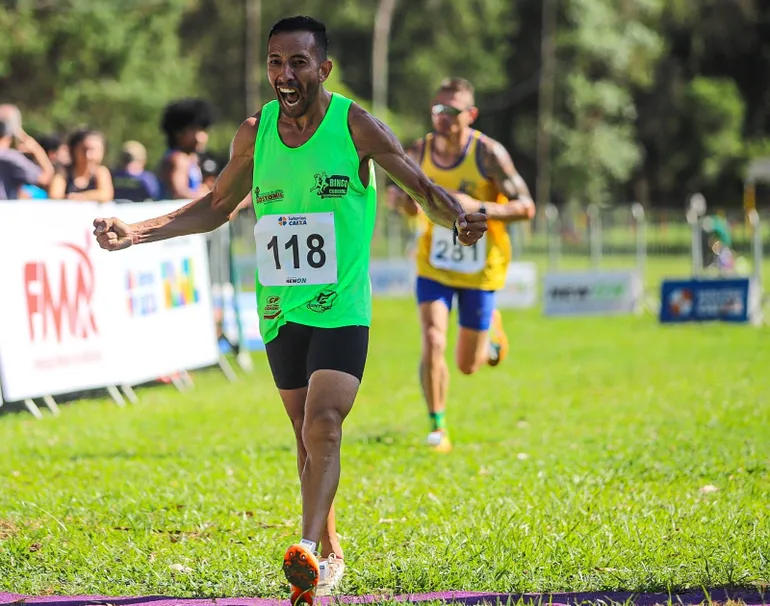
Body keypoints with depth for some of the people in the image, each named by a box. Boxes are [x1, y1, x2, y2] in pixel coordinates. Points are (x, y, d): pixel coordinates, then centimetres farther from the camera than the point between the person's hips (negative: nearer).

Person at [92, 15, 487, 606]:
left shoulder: (355, 125, -7)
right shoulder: (255, 133, 4)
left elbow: (422, 186, -3)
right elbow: (215, 207, 16)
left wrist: (459, 219, -25)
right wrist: (137, 232, 6)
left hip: (342, 309, -4)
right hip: (281, 311, 4)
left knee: (322, 427, -19)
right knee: (307, 435, 11)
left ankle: (309, 552, -25)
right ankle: (330, 553, 23)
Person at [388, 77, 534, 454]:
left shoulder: (488, 154, -17)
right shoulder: (420, 152, -6)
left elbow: (526, 207, -19)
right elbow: (395, 191, 11)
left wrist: (478, 208, -34)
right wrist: (403, 200, -15)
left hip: (480, 269, -2)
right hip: (433, 266, 2)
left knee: (467, 365, 8)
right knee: (432, 345, -18)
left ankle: (492, 331, 44)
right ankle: (437, 428, -2)